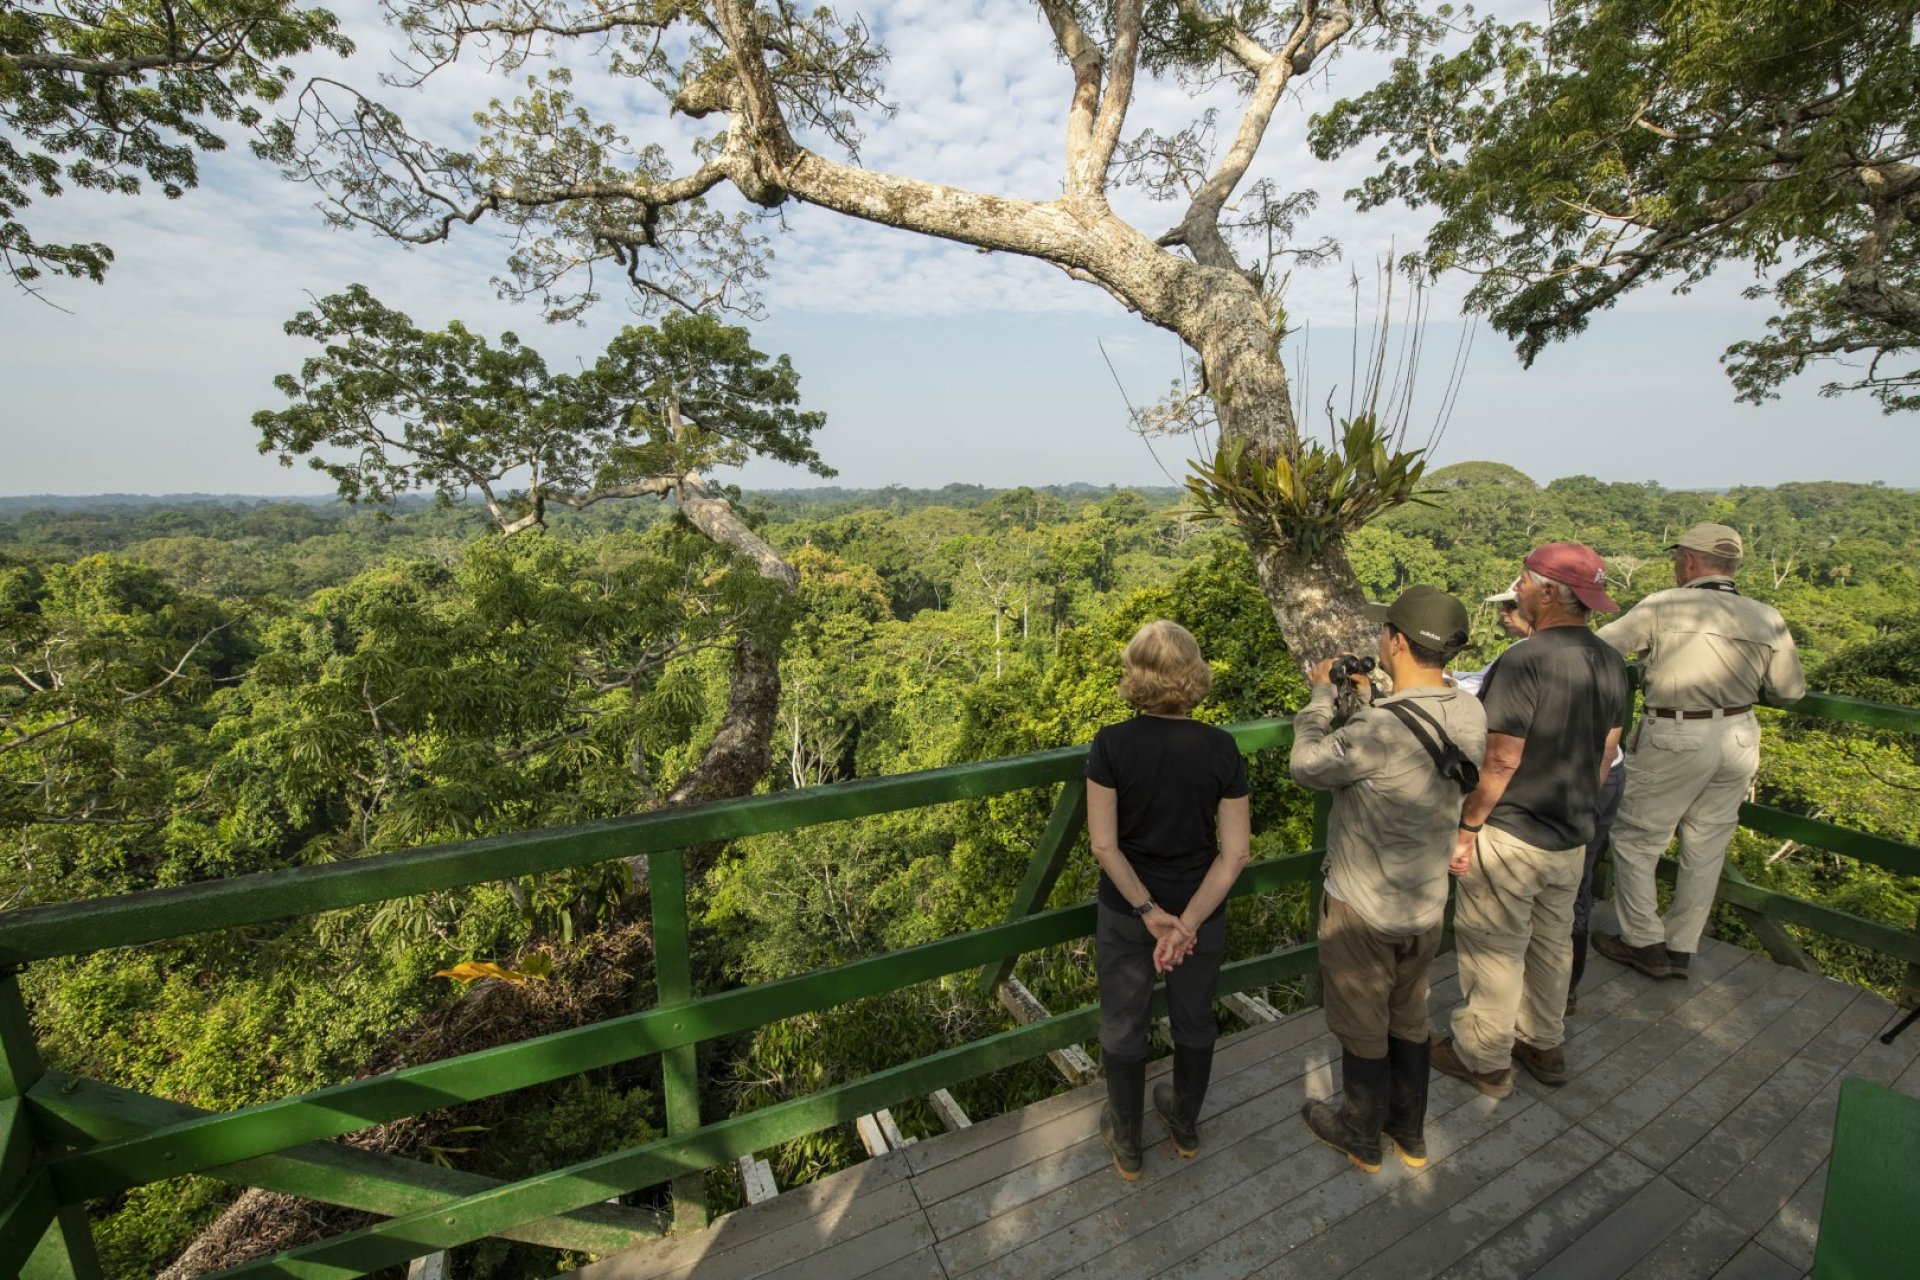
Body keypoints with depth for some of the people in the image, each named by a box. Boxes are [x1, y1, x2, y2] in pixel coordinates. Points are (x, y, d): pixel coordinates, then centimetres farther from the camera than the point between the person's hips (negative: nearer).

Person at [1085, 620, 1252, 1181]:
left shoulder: (1111, 745, -20)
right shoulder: (1221, 749, -14)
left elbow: (1103, 845, -19)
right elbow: (1234, 852, -14)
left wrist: (1148, 912, -13)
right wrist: (1186, 921, -16)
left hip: (1125, 913, -1)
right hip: (1202, 908, 2)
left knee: (1123, 1027, 20)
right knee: (1194, 1019, 25)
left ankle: (1127, 1145, 40)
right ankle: (1186, 1125, 50)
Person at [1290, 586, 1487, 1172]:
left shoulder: (1381, 728, -33)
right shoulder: (1471, 715, -10)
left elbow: (1308, 766, -17)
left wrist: (1323, 695, -6)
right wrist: (1367, 696, 6)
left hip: (1363, 909, -7)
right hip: (1427, 904, 7)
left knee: (1361, 1028, 17)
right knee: (1408, 1019, 27)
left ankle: (1361, 1136, 40)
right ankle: (1410, 1131, 47)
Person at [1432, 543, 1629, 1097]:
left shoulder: (1525, 660, -25)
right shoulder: (1610, 662, 1)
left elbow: (1501, 761, -25)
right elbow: (1606, 753, 10)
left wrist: (1467, 826, -15)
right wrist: (1576, 807, 21)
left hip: (1511, 837, -8)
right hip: (1573, 836, 8)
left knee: (1495, 948, 8)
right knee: (1552, 941, 22)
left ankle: (1485, 1059, 25)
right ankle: (1544, 1044, 40)